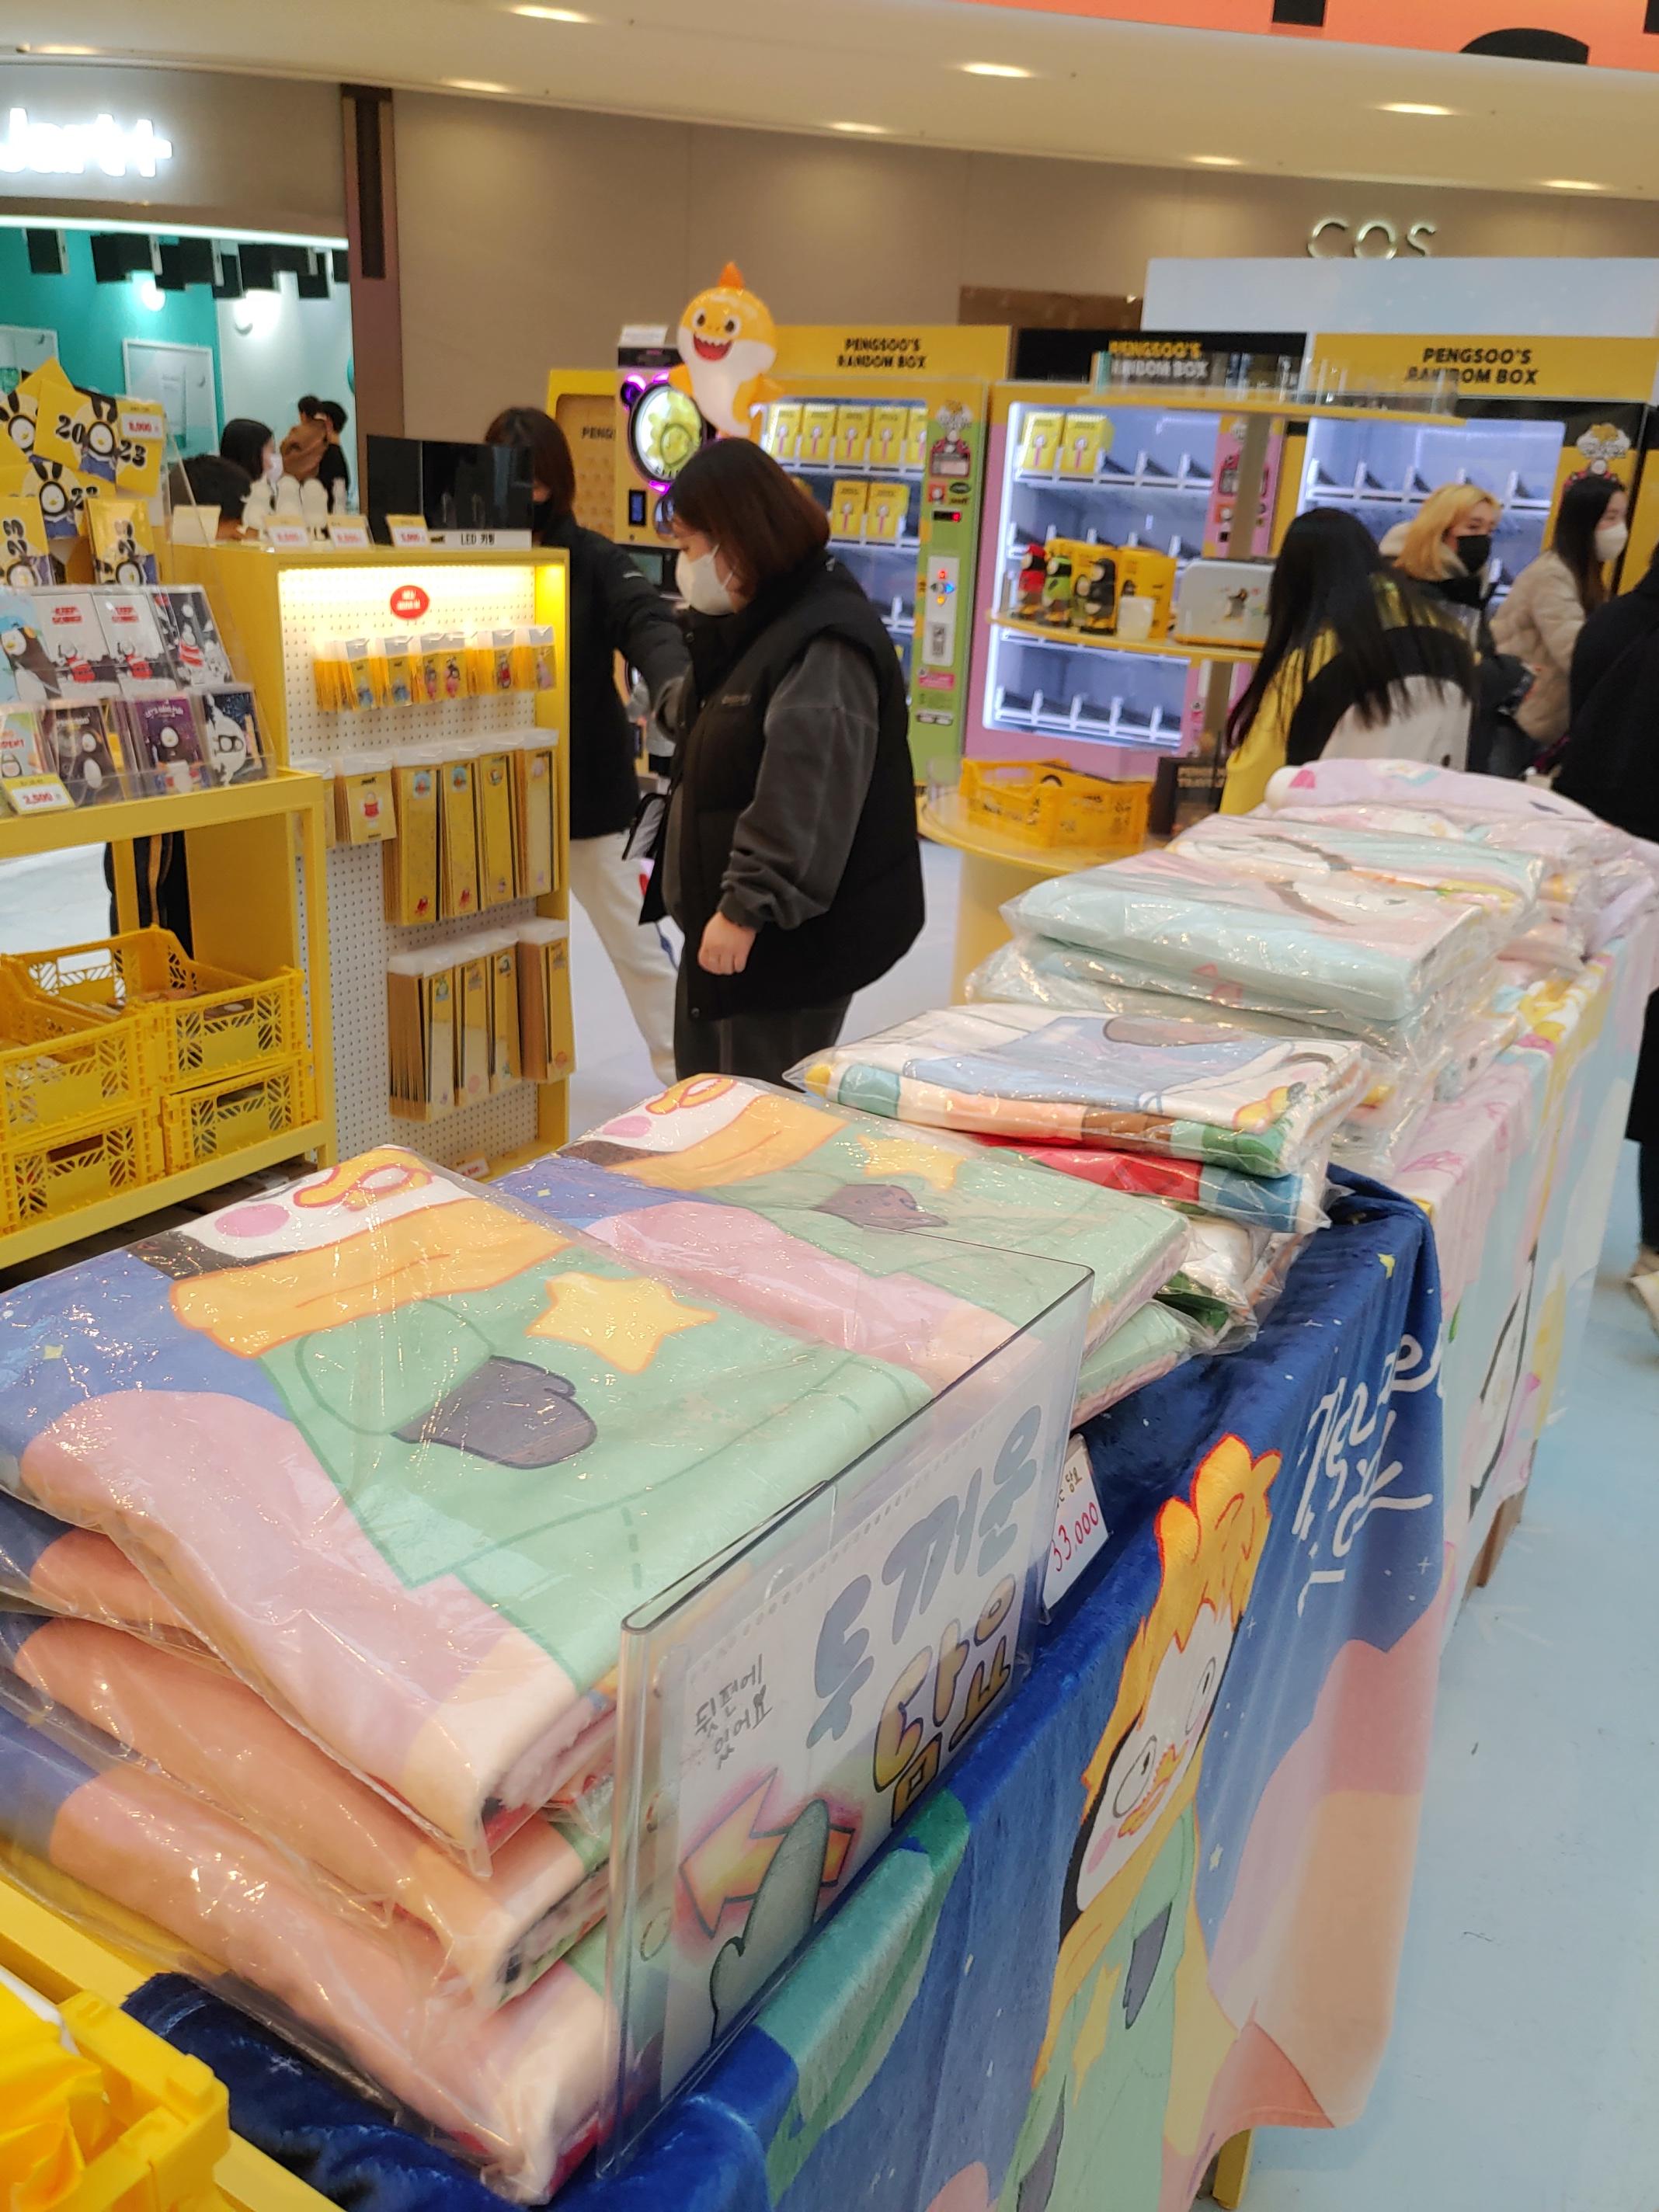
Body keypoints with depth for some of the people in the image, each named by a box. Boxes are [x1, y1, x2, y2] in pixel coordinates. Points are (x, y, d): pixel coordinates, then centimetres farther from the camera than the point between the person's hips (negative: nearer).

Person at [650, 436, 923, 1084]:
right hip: (726, 919, 11)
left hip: (795, 934, -10)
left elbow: (800, 803, -30)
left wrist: (747, 907, -30)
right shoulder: (749, 622, 13)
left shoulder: (827, 643, -21)